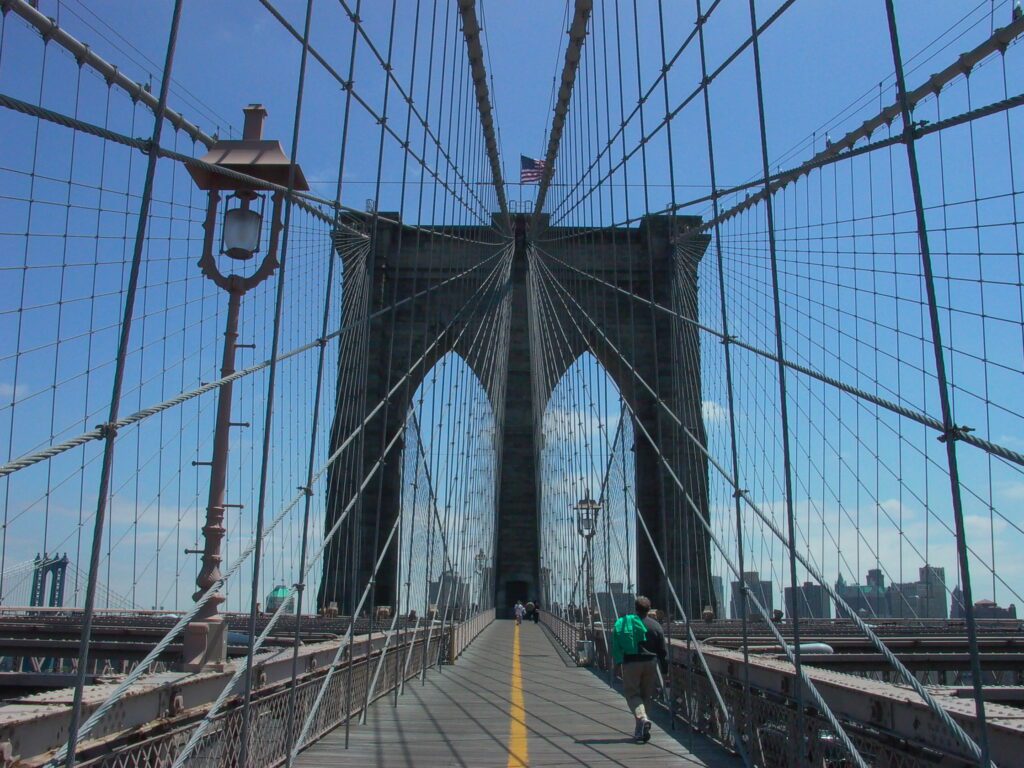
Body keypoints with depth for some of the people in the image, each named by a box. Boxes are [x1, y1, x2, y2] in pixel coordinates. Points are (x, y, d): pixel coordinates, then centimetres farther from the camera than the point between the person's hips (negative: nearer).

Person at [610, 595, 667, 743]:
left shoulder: (623, 623, 1)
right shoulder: (655, 626, 0)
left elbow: (615, 645, 1)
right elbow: (663, 650, 2)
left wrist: (618, 662, 10)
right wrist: (665, 669, 10)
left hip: (630, 664, -1)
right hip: (650, 663, 1)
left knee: (632, 693, 7)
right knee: (646, 695, 13)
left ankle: (642, 718, -20)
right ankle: (640, 731, 16)